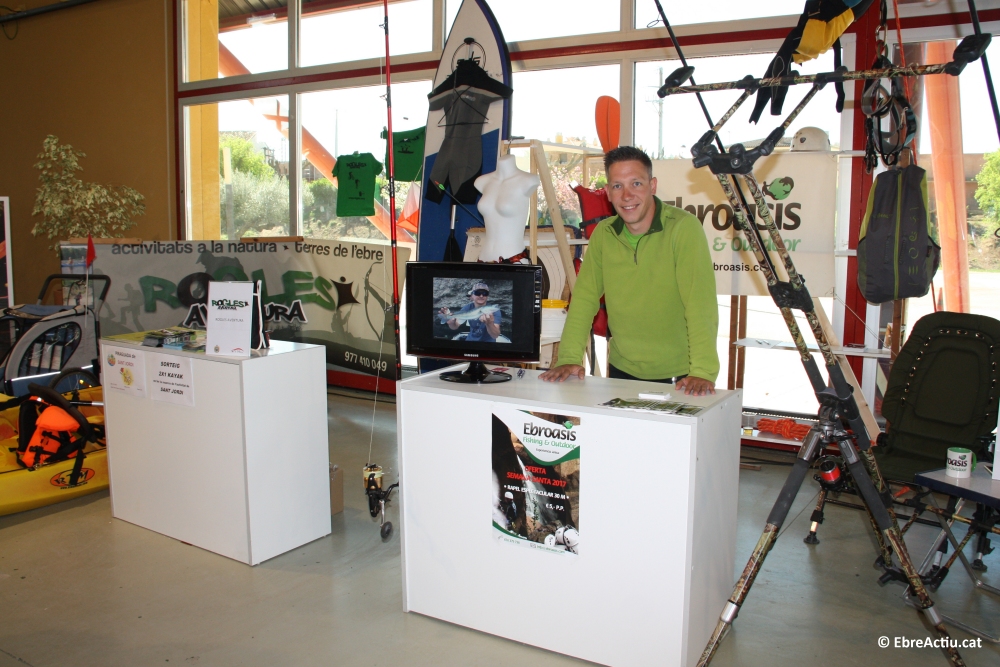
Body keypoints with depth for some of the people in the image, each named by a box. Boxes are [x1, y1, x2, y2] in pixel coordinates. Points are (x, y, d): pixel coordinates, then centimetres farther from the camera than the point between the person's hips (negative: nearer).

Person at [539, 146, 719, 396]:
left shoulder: (684, 227, -16)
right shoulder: (603, 234, -1)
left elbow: (700, 303, -24)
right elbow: (584, 298, 0)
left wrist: (703, 372, -31)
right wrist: (570, 359, -10)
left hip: (680, 375, -4)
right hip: (623, 370, 4)